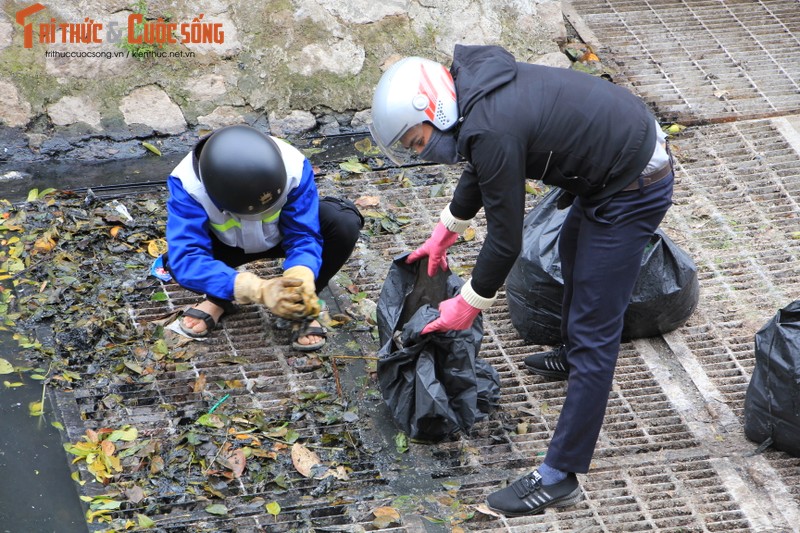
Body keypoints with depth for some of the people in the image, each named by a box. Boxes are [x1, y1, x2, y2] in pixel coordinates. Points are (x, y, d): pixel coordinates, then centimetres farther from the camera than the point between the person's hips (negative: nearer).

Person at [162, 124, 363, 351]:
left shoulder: (294, 167, -34)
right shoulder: (187, 183, -37)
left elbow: (303, 236, -28)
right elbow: (186, 258, -44)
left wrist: (300, 279, -51)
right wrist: (258, 289, -56)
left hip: (283, 234, 1)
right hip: (230, 245, -1)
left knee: (344, 224, -29)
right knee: (177, 262, -32)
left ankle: (299, 307, -9)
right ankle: (220, 299, 2)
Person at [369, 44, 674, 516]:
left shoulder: (492, 130, -29)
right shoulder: (477, 85, 0)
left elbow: (505, 240, -20)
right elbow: (482, 171, 20)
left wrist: (468, 305, -6)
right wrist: (445, 232, 26)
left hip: (631, 188, -10)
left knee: (594, 331, -7)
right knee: (573, 252, 35)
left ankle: (560, 478, -2)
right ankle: (574, 358, 60)